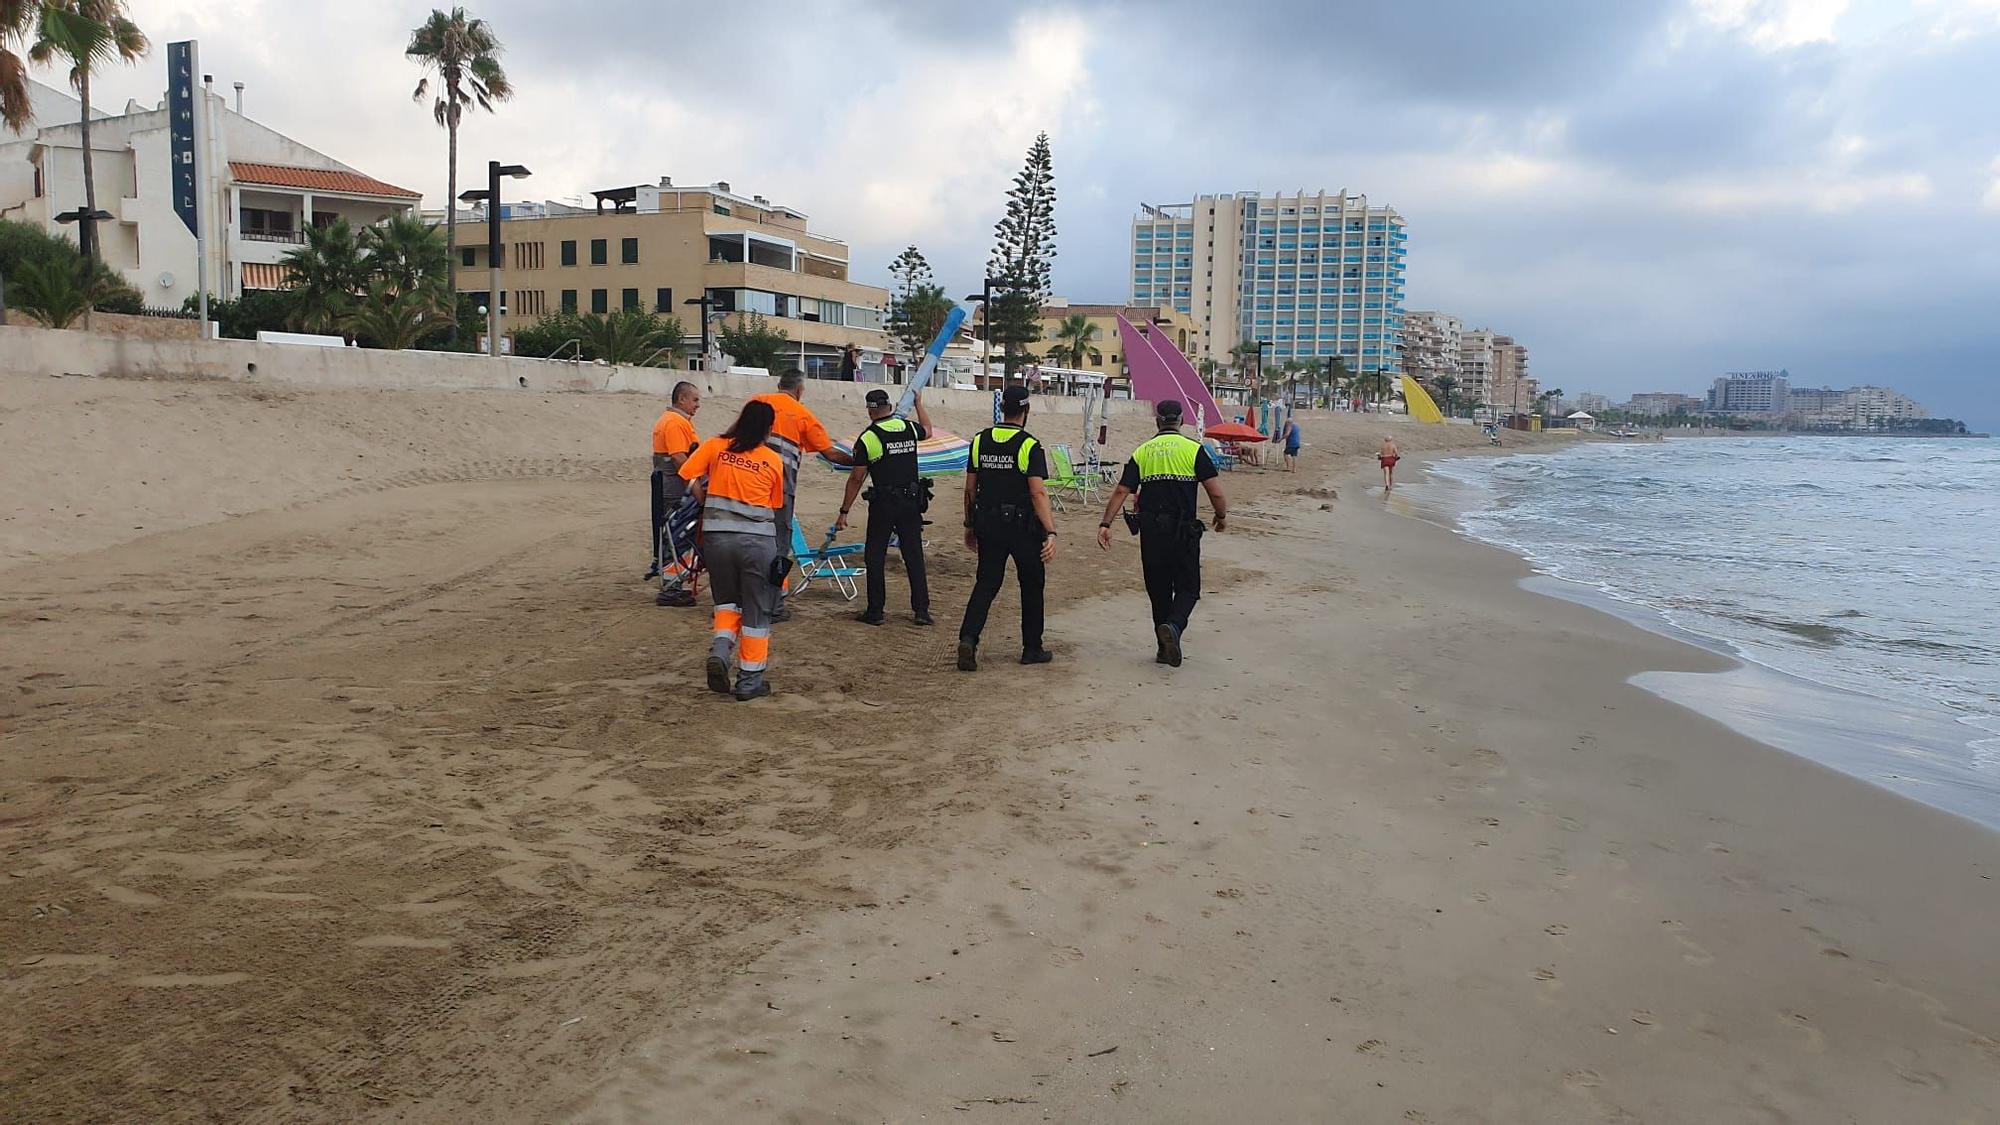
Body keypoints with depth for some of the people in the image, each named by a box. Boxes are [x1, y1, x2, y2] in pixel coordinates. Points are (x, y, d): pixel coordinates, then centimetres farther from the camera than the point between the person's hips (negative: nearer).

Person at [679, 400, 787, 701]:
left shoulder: (715, 447, 3)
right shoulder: (773, 460, 1)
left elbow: (688, 476, -2)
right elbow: (775, 505, 6)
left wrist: (708, 505, 12)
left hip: (717, 536, 2)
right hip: (758, 539, -2)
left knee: (727, 601, 23)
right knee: (757, 612, 10)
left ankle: (720, 651, -2)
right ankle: (750, 681, 14)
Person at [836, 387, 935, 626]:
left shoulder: (867, 438, -9)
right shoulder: (909, 427, 4)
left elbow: (856, 479, -7)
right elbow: (927, 430, 30)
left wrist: (844, 512, 0)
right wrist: (919, 403, 45)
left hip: (883, 505, -4)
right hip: (911, 503, 4)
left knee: (875, 558, 6)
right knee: (914, 557, 9)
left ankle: (875, 612, 8)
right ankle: (922, 610, 9)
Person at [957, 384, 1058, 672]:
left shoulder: (980, 440, 3)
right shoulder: (1030, 446, -11)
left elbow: (970, 488, 7)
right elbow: (1037, 492, -18)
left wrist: (969, 525, 16)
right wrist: (1051, 532, -20)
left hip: (988, 525, 4)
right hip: (1023, 527, -4)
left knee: (986, 584, 8)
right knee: (1032, 585, 12)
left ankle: (968, 638, -12)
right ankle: (1032, 649, 20)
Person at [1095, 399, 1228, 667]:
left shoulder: (1142, 451, 8)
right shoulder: (1193, 449, -1)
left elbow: (1121, 491, 1)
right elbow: (1215, 492, -6)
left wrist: (1105, 524, 3)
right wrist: (1222, 516, 12)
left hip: (1150, 529, 3)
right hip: (1183, 530, -3)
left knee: (1158, 588, 14)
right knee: (1188, 587, 5)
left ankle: (1165, 647, 19)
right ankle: (1174, 626, -23)